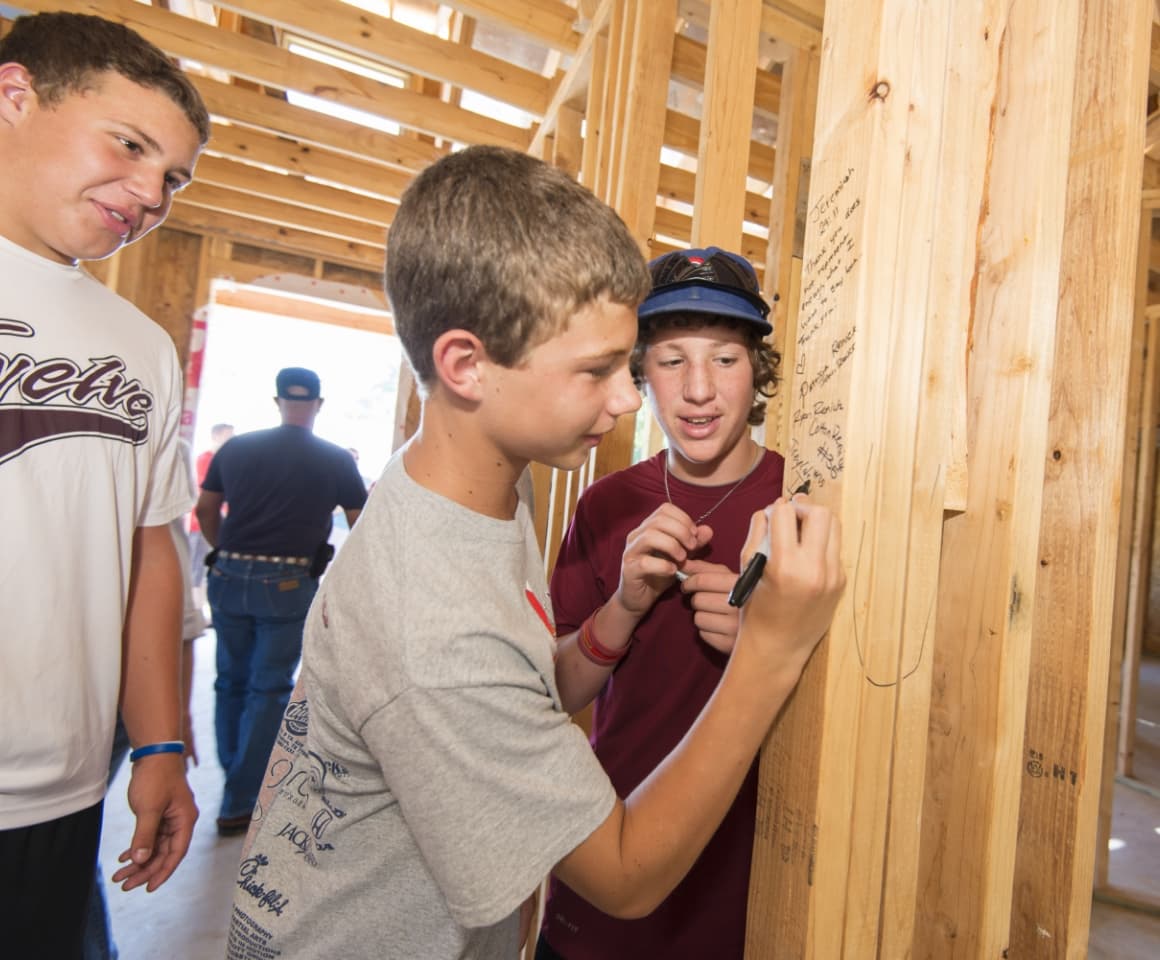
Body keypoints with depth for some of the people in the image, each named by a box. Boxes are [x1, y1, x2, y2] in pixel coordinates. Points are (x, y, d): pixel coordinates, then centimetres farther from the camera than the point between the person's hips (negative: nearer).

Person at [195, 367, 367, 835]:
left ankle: (235, 778, 34)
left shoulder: (236, 447, 6)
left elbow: (205, 509, 11)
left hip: (230, 578, 4)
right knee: (268, 691, 5)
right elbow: (361, 525, 3)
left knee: (231, 682, 19)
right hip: (287, 584, -3)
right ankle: (239, 804, 13)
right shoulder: (336, 460, -2)